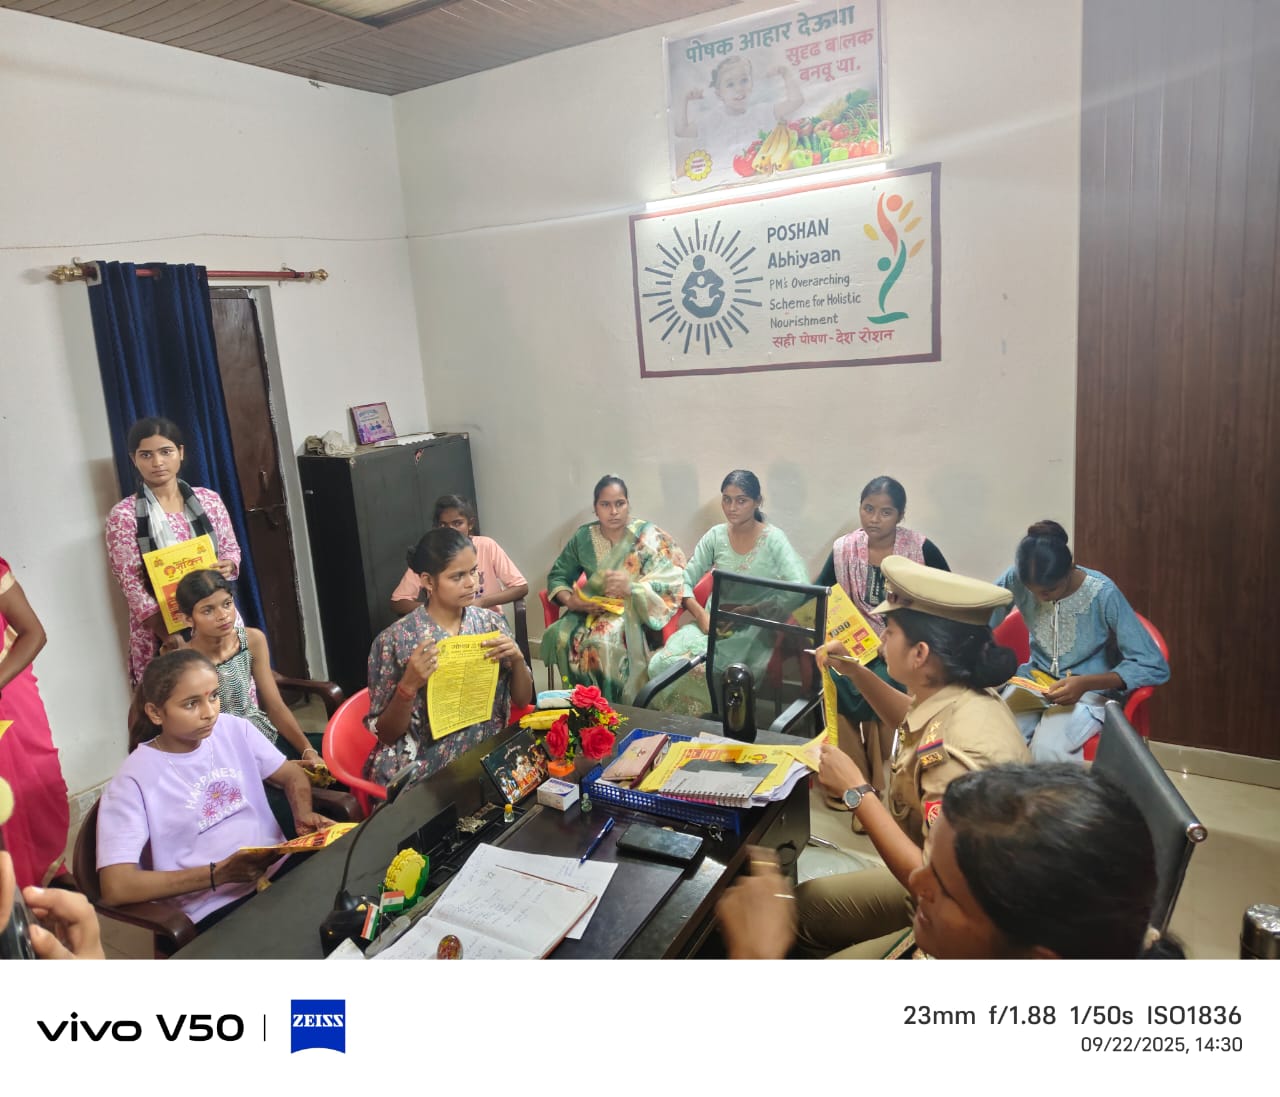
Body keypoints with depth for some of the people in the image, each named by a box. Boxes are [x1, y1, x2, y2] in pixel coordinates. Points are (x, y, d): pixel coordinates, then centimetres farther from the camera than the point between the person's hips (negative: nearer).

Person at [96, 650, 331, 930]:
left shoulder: (235, 730, 6)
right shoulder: (134, 780, -8)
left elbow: (292, 774, 17)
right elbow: (116, 887, -14)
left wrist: (304, 814, -5)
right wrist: (219, 874, -17)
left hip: (283, 868, 6)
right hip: (217, 907, -6)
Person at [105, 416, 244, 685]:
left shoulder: (209, 500, 3)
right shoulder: (123, 515, -6)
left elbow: (231, 548, 12)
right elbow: (132, 586, -9)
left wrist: (228, 565, -13)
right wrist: (174, 640, -17)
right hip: (161, 630, -3)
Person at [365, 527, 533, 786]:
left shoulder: (491, 622, 1)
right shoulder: (394, 640, -11)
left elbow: (523, 700, 7)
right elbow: (385, 734, -6)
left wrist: (517, 659, -11)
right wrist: (409, 685, -23)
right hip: (426, 772, -4)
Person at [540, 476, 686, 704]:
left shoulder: (648, 537, -4)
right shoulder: (583, 538, 7)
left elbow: (669, 584, -11)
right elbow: (556, 576, 10)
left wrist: (631, 587, -28)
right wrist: (570, 600, -12)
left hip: (633, 611, -4)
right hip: (592, 610, 4)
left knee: (604, 641, -34)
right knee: (560, 636, -26)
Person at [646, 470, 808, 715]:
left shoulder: (773, 539, -4)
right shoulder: (716, 536, 8)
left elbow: (800, 587, -16)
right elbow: (685, 582, 8)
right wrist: (701, 614, -11)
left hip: (753, 632, -4)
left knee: (695, 665, -33)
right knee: (662, 662, -26)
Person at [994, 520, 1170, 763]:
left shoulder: (1103, 595, -22)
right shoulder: (1016, 580, -14)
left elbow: (1155, 667, -21)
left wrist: (1086, 684, -33)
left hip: (1091, 691, -3)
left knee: (1046, 750, -31)